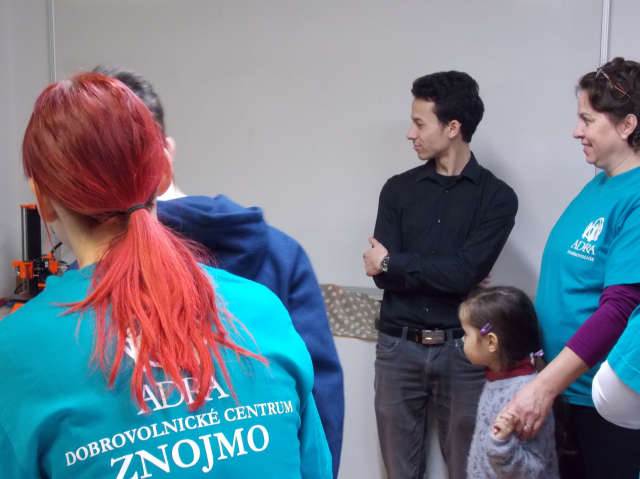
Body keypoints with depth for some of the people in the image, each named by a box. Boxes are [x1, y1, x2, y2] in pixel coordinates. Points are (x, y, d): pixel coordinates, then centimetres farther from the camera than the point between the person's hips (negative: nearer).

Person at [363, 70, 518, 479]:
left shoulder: (496, 196, -2)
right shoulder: (398, 189, 6)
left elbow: (466, 272, -14)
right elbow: (382, 274, -3)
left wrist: (394, 264, -6)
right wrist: (443, 273, -12)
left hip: (461, 351, -2)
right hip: (398, 347, 3)